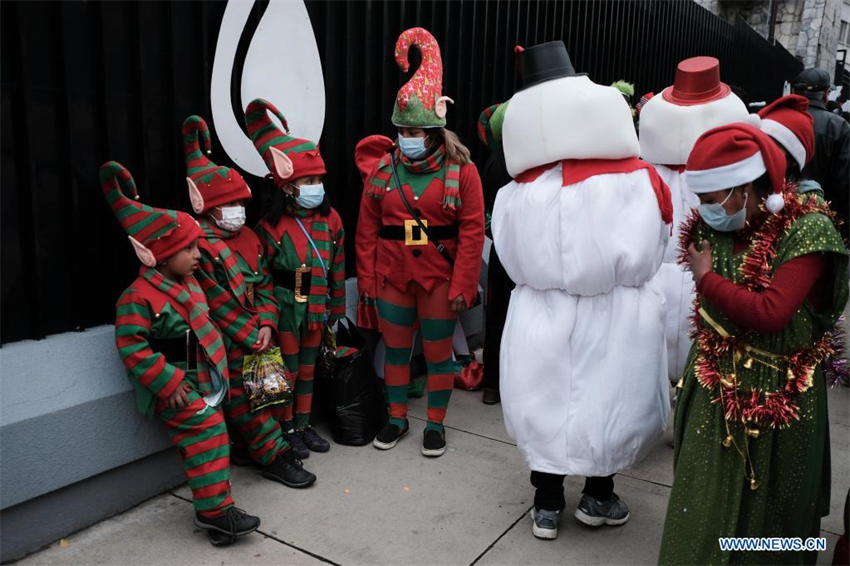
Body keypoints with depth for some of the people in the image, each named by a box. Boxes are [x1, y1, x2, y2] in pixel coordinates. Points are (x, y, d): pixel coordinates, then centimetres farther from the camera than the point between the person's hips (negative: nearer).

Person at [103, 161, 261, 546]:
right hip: (171, 390, -9)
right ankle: (215, 511, -14)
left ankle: (212, 508, 18)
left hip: (199, 382, 9)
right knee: (207, 427, -20)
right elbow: (133, 349, -21)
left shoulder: (189, 284, 10)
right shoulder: (138, 298, -17)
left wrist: (215, 370, 12)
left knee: (205, 436, 8)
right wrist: (169, 383, -23)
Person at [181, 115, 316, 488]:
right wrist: (252, 339, -13)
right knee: (242, 397, -3)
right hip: (225, 345, -7)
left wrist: (266, 325, -7)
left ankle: (244, 449, 23)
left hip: (255, 339, 7)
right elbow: (219, 306, -16)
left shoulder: (248, 238, 10)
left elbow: (265, 285, 8)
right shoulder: (199, 247, -14)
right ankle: (275, 456, 4)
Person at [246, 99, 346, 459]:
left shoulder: (330, 219, -1)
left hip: (316, 306, 5)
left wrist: (336, 308, 11)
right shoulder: (272, 225, -15)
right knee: (287, 370, 7)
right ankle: (287, 429, 24)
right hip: (286, 306, -5)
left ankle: (304, 425, 32)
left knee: (308, 367, 17)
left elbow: (337, 266, 7)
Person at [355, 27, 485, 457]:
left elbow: (472, 233, -10)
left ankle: (436, 423, 29)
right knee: (396, 349, 15)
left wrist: (462, 286, -12)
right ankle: (397, 417, 34)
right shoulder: (381, 169, -1)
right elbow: (367, 230, 2)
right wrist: (366, 279, 1)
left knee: (438, 353, 10)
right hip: (393, 277, 3)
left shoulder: (461, 171, -9)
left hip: (439, 279, -2)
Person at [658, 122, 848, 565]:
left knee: (769, 504, 16)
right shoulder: (713, 226, -2)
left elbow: (770, 314, -30)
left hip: (776, 394, -4)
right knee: (706, 503, 14)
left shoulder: (808, 229, -20)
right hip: (715, 385, 5)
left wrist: (706, 279, -19)